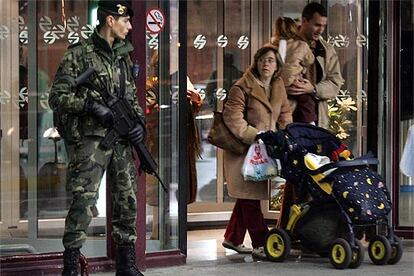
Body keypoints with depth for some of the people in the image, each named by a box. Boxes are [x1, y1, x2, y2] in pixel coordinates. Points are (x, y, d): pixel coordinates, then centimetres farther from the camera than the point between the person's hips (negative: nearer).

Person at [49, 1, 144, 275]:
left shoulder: (124, 57, 15)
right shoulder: (79, 54, -4)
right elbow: (57, 97, -7)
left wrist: (138, 123, 4)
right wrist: (90, 105, -19)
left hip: (121, 140, 6)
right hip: (90, 138, -6)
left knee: (128, 200, 8)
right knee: (84, 199, -13)